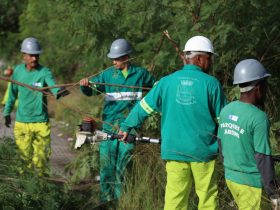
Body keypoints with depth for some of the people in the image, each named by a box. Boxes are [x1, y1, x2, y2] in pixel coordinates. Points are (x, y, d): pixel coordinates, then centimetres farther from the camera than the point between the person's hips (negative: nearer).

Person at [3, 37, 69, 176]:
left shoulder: (44, 72, -8)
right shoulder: (18, 70, 2)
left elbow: (52, 84, -28)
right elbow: (13, 93, 15)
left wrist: (58, 92, -50)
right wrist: (7, 112, 20)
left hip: (41, 122, -2)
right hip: (21, 121, 2)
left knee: (40, 158, 1)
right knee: (25, 156, 6)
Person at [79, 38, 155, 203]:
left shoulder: (140, 74, 5)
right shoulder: (108, 74, 4)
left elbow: (156, 85, 19)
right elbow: (92, 90, -4)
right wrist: (85, 85, -25)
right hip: (110, 123, 1)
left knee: (124, 162, -1)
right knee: (106, 159, 1)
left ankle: (122, 198, 7)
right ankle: (107, 197, 10)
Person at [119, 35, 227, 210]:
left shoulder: (167, 82, 2)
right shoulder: (211, 83, -6)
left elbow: (144, 107, 9)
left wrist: (126, 127, 23)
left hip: (174, 150, 2)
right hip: (203, 150, -2)